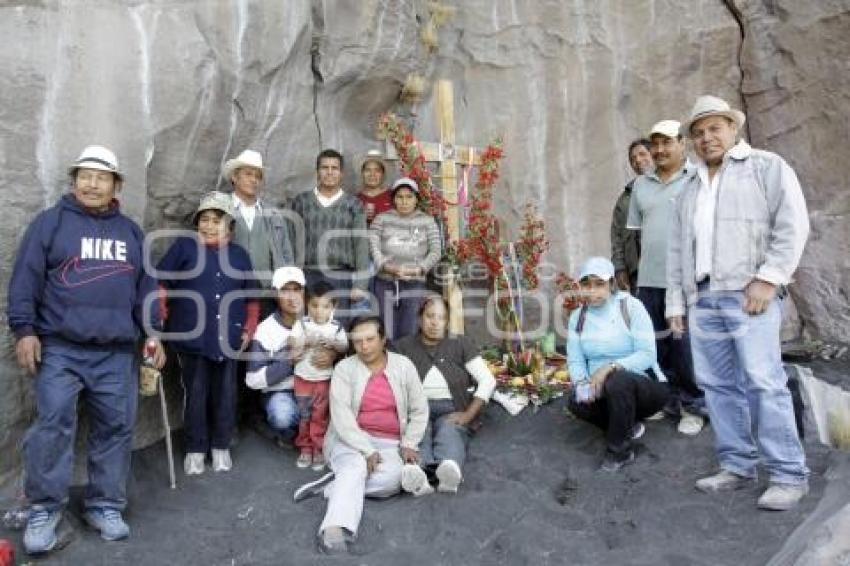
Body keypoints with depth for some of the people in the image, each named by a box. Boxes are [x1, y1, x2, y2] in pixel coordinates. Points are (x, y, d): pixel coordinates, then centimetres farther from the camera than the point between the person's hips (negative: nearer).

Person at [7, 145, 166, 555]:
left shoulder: (131, 232, 16)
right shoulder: (51, 221, 3)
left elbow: (144, 287, 17)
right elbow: (26, 278, -1)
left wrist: (153, 333, 11)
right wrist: (24, 329, -8)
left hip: (117, 353, 4)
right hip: (60, 349, -3)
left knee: (116, 427, 4)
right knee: (53, 423, -10)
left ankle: (104, 505, 16)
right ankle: (44, 509, 4)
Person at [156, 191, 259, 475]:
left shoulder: (240, 254, 8)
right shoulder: (184, 246, -1)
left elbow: (251, 296, 15)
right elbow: (159, 282, 0)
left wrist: (249, 328, 8)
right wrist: (163, 317, -4)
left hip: (228, 339, 3)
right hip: (193, 337, -2)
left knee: (224, 395, 11)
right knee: (195, 394, 7)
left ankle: (221, 447, 26)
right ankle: (195, 448, 22)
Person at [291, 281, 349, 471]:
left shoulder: (336, 327, -4)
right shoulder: (302, 324, -5)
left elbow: (344, 347, -6)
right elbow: (292, 343, -14)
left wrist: (333, 344, -26)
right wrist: (306, 341, -31)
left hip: (324, 378, 0)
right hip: (303, 377, 1)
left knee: (320, 416, 6)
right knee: (304, 415, 8)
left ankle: (318, 449, 17)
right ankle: (305, 448, 21)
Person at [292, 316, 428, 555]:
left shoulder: (403, 365, 3)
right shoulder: (344, 368, -3)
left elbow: (419, 410, 7)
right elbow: (341, 416, -11)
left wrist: (409, 445, -6)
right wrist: (366, 450, -21)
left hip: (390, 444, 2)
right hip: (351, 440, -2)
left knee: (393, 478, -30)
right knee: (355, 467, -35)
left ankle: (334, 484, -21)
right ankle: (334, 530, -50)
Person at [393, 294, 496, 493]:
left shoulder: (460, 344, 13)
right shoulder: (404, 346, 13)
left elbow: (488, 381, 6)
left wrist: (468, 415, -6)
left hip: (450, 410, 0)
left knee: (449, 433, -33)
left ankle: (449, 469, -65)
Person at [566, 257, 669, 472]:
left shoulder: (630, 307, -11)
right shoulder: (577, 317, 2)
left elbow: (647, 355, -18)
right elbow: (575, 361, -5)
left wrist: (611, 367, -31)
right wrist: (582, 383, -26)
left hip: (644, 384, -4)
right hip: (603, 389, 5)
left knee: (617, 381, -35)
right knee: (578, 402, -24)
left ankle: (620, 451, -14)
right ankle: (627, 426, 5)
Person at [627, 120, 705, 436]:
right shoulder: (641, 184, 15)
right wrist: (637, 267, 12)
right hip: (648, 279, 5)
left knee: (686, 345, -2)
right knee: (656, 344, 11)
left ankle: (693, 406, 12)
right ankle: (668, 400, 24)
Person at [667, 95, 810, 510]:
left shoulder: (767, 167, 7)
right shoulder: (690, 189, 24)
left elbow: (793, 224, -4)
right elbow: (677, 250, 21)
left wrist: (768, 278, -14)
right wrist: (676, 301, 14)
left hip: (748, 293, -6)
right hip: (702, 298, 6)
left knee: (763, 382, -11)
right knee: (718, 384, 5)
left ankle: (789, 475, -2)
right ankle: (737, 466, 14)